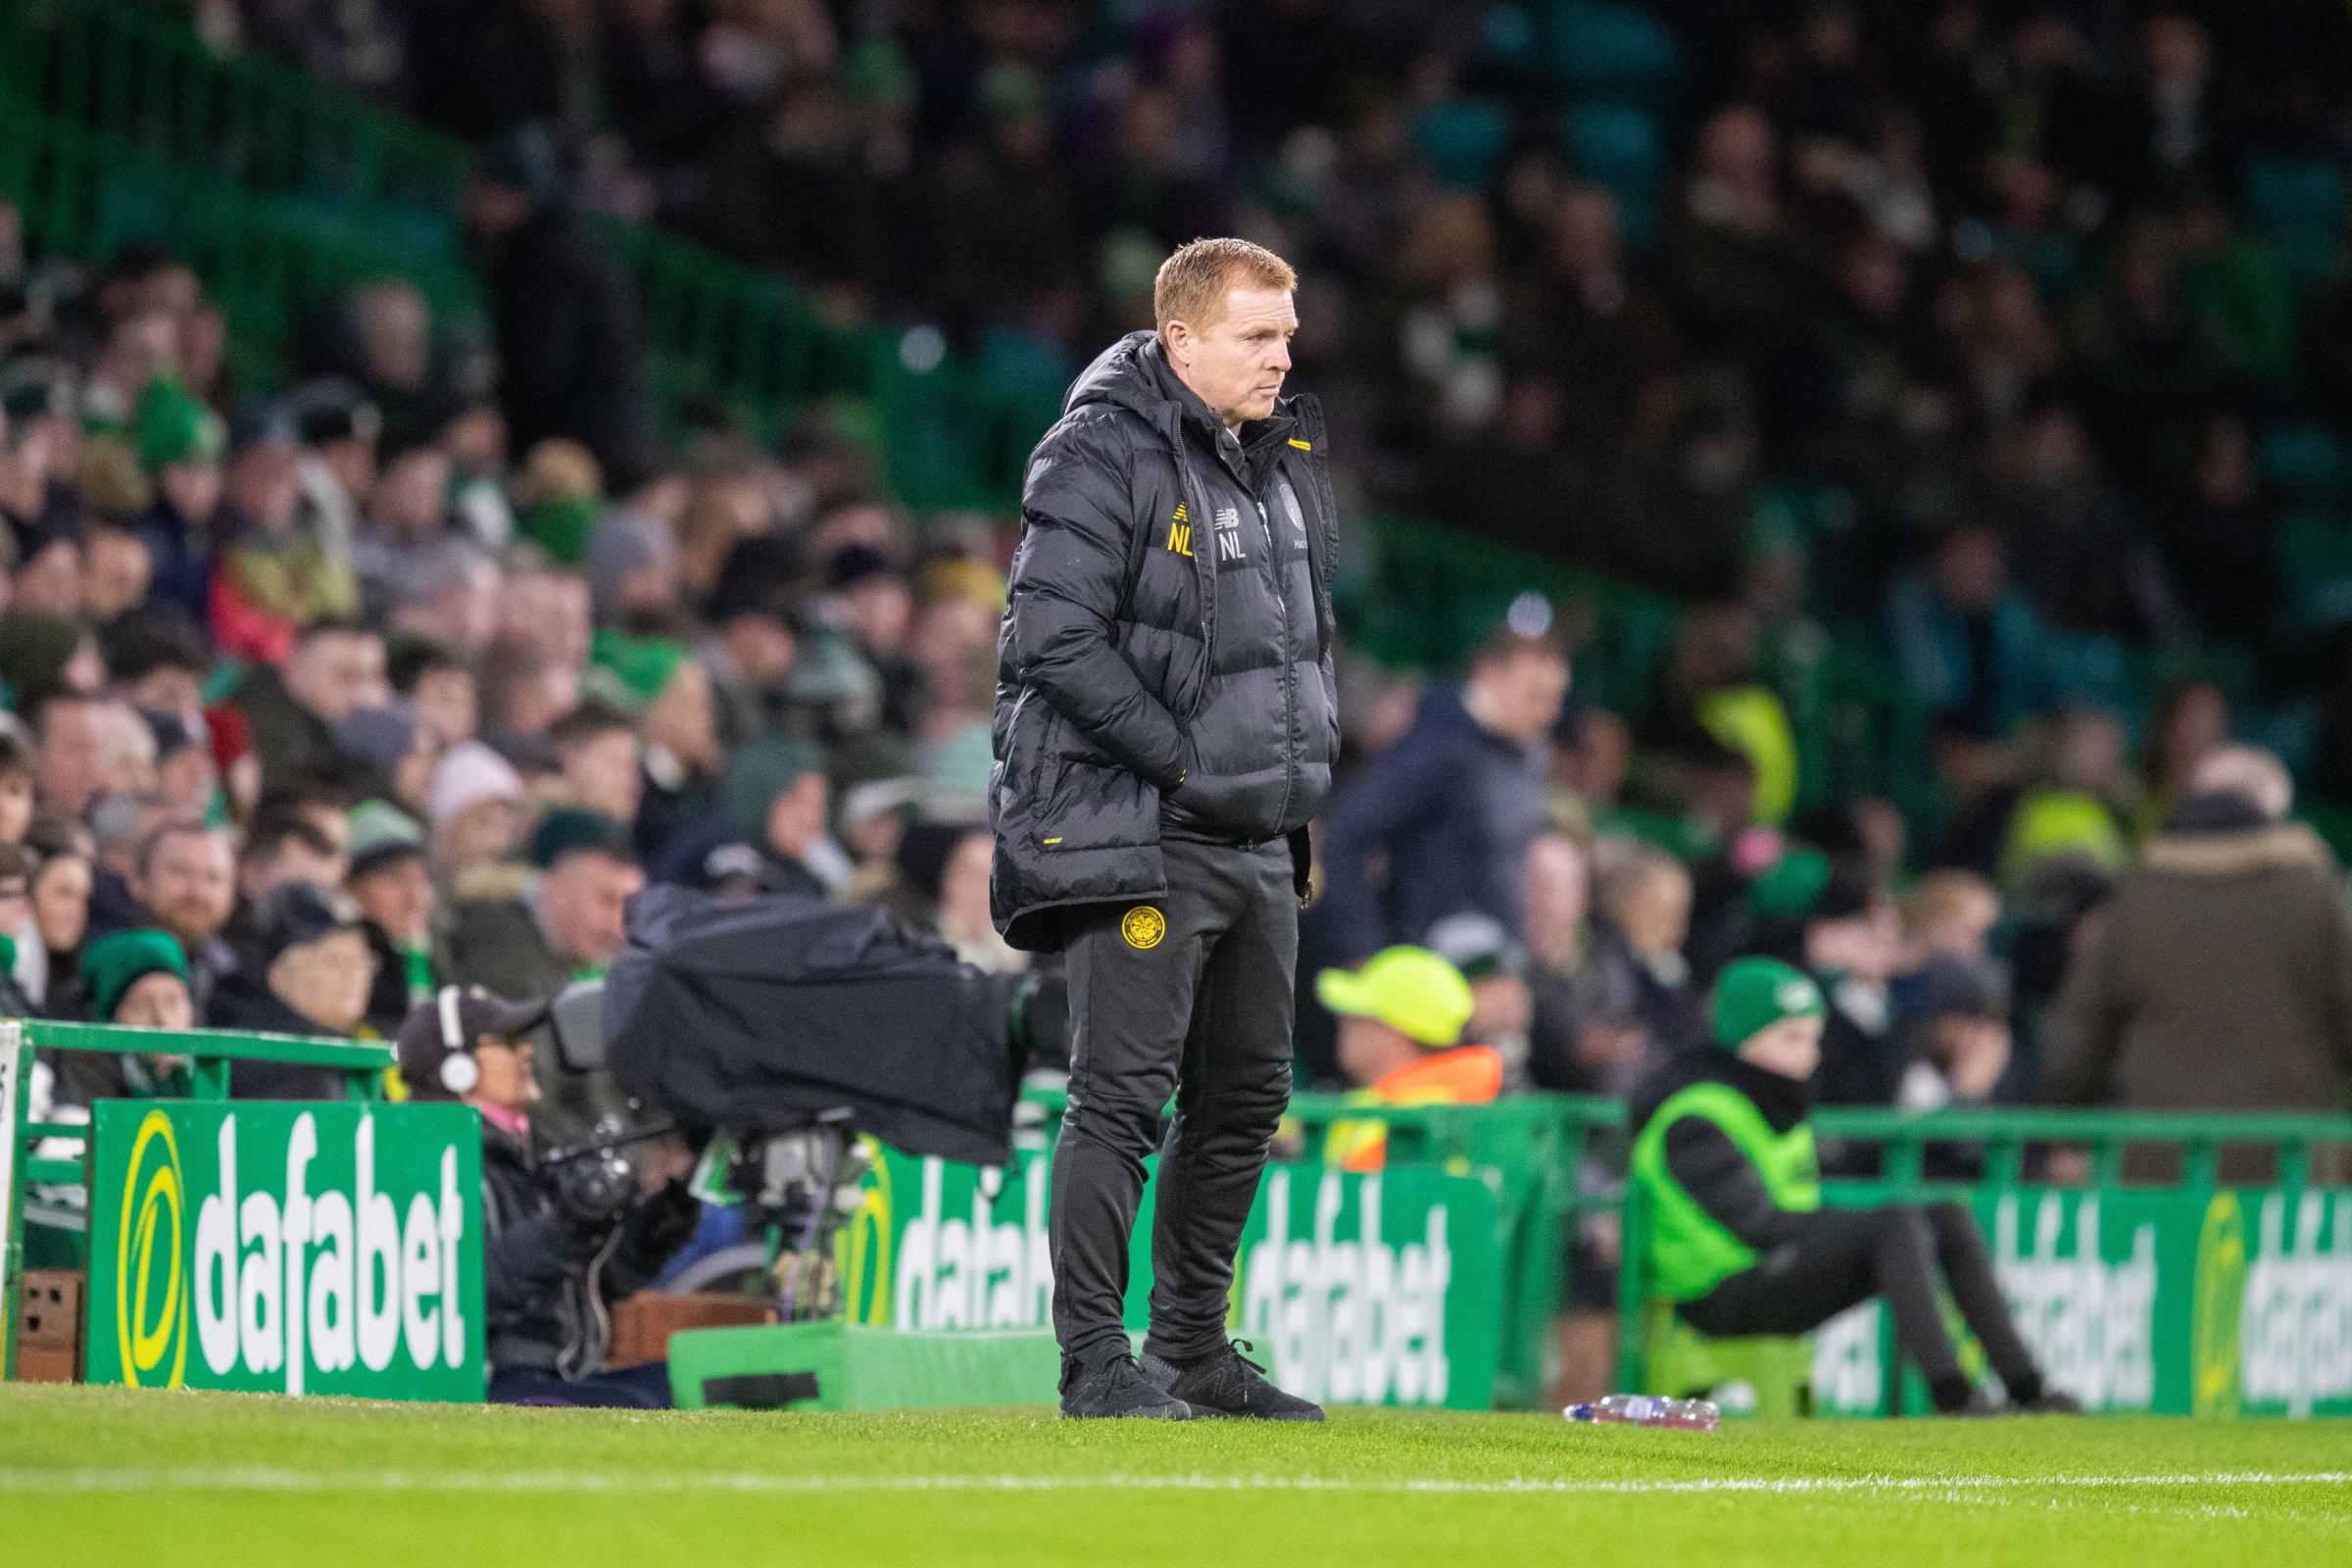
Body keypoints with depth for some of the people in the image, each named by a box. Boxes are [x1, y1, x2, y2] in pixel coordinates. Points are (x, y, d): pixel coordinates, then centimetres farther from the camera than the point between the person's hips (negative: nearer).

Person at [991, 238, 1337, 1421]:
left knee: (1244, 1099, 14)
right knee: (1123, 1095, -10)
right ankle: (1094, 1358, -8)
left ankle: (1193, 1346, 24)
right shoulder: (1103, 458, -13)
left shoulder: (1287, 464, 13)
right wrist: (1180, 759, -19)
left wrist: (1301, 767, 11)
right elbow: (1056, 635, -20)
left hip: (1257, 837, 9)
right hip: (1137, 835, -9)